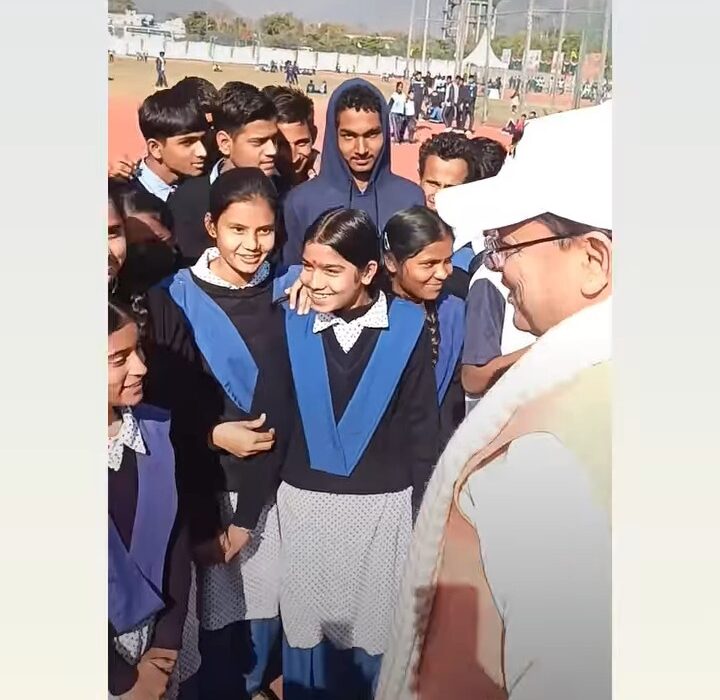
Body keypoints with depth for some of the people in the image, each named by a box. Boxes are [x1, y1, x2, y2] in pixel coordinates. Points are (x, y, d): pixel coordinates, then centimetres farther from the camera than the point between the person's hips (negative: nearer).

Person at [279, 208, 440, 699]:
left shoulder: (408, 326, -10)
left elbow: (423, 426, -4)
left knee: (379, 630, 13)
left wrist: (424, 513, -1)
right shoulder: (294, 326, -5)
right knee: (308, 627, 15)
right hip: (305, 503, 2)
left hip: (384, 506, -1)